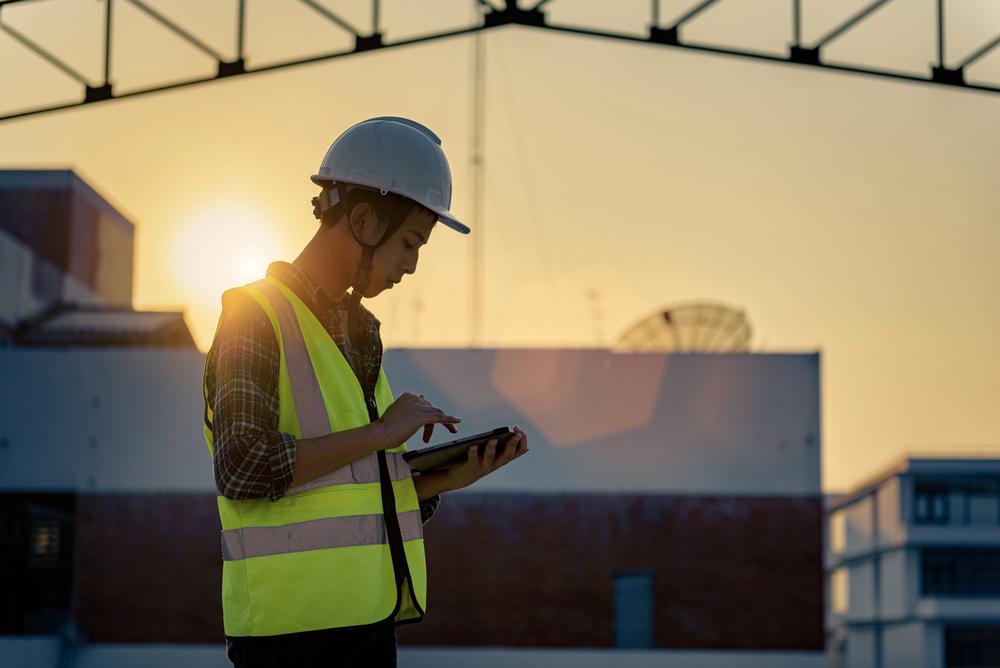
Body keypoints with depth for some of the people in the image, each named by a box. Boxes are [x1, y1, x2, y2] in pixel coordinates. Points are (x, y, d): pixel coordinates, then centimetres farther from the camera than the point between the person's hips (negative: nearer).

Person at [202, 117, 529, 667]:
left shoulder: (357, 332, 19)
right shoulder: (256, 317, -7)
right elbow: (243, 470, -21)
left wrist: (447, 478, 1)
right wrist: (380, 431, -15)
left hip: (369, 619, 8)